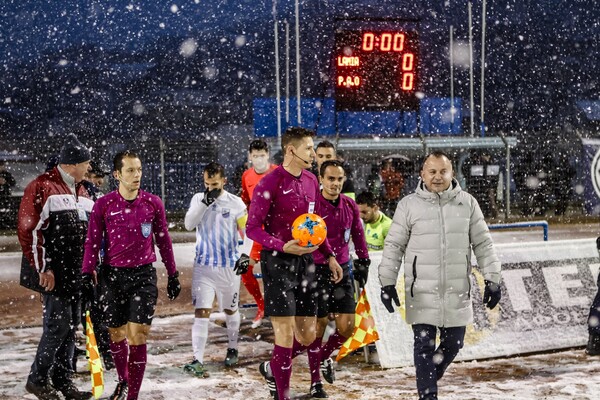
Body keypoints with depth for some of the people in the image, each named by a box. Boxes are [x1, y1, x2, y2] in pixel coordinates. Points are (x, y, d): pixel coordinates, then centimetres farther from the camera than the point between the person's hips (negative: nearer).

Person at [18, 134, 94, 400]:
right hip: (52, 272, -8)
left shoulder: (81, 191, 16)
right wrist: (43, 268, -17)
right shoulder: (42, 187, -10)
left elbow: (89, 231, 23)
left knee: (71, 325, 9)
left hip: (76, 273, 8)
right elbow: (28, 230, -14)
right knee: (59, 322, -11)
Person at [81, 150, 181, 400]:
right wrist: (87, 275, -3)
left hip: (143, 275, -1)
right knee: (116, 334, 11)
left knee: (137, 336, -7)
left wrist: (173, 275, 11)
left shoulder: (153, 203, 0)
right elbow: (92, 242, 2)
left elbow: (163, 241, 9)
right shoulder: (103, 205, -2)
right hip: (112, 276, 1)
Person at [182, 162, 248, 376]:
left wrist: (247, 256, -12)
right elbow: (189, 224, -12)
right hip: (203, 266, 0)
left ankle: (232, 349, 37)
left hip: (229, 267, 0)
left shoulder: (236, 203, -3)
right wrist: (205, 202, -21)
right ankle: (198, 360, -12)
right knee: (201, 312, -9)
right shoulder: (198, 199, 2)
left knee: (231, 310, 16)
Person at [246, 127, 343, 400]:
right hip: (278, 262, -7)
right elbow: (252, 229, -11)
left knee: (307, 336, 9)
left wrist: (329, 256, 17)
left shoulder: (310, 181, 11)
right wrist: (283, 246, -25)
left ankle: (272, 369, 36)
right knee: (285, 333, -6)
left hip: (305, 261, 7)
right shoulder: (270, 183, -12)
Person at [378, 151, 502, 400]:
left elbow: (483, 244, 8)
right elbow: (393, 246, 3)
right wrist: (387, 283, 0)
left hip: (457, 292, 2)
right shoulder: (409, 205, 0)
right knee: (424, 345, -2)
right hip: (422, 292, -2)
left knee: (453, 343, 10)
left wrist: (492, 279, 4)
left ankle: (428, 380, 34)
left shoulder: (467, 203, 5)